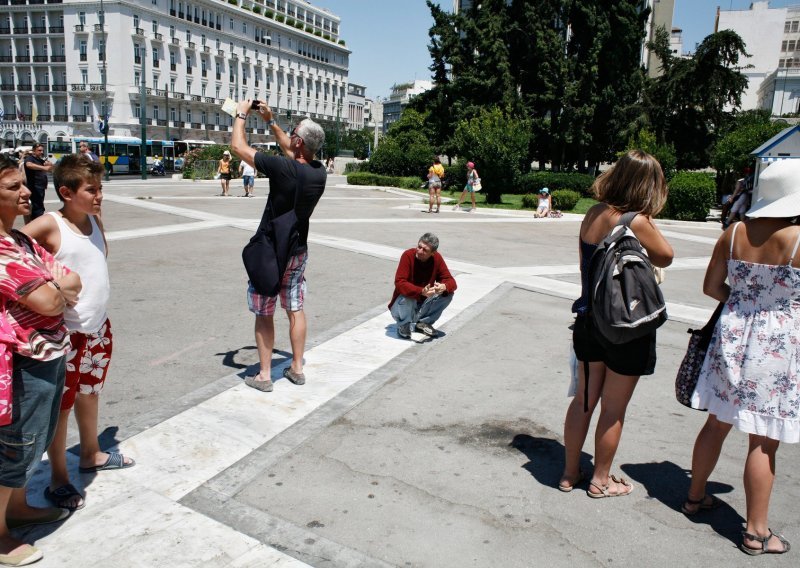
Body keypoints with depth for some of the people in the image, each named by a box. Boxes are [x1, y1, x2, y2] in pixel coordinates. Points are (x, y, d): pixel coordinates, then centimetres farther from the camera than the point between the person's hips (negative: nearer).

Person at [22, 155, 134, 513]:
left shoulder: (95, 219, 4)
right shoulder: (49, 225, -17)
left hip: (99, 325, 7)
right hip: (67, 331, -7)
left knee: (90, 392, 22)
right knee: (62, 404, 5)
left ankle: (91, 455, 40)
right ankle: (58, 479, 19)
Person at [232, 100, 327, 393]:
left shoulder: (283, 168, -25)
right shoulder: (320, 172, -7)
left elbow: (238, 146, -16)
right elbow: (291, 151, 15)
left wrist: (241, 114, 0)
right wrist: (271, 121, 19)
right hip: (299, 252, 5)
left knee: (264, 314, 6)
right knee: (295, 309, 16)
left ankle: (264, 375, 13)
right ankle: (297, 368, 24)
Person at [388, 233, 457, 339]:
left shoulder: (437, 258, -10)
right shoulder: (408, 255, -22)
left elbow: (450, 281, -9)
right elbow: (400, 283, -31)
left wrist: (444, 287, -35)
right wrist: (422, 292, -46)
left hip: (422, 305, 4)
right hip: (401, 306, -4)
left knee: (448, 294, -15)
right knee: (407, 296, -36)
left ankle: (423, 323, 2)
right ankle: (403, 326, -6)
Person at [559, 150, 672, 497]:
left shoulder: (593, 214, 0)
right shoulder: (635, 222, -20)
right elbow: (665, 257, -5)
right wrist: (647, 218, -5)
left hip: (589, 318, 7)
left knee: (584, 399, 18)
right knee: (614, 408, 10)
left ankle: (570, 472, 30)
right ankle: (601, 480, 26)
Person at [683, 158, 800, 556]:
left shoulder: (734, 233, -2)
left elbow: (711, 287, 4)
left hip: (732, 336, 5)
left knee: (717, 423, 19)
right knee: (763, 442, 5)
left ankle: (695, 497, 34)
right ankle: (756, 532, 17)